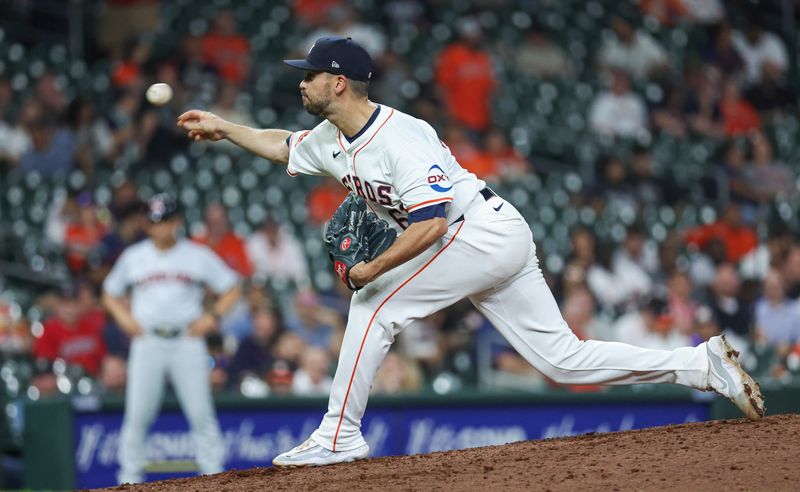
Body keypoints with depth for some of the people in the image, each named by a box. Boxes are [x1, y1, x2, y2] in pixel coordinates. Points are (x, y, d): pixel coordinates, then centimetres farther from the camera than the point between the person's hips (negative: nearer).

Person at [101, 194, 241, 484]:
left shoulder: (198, 256, 6)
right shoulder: (133, 257, 10)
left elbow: (231, 288, 11)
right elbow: (110, 294, 21)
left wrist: (213, 316, -3)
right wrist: (123, 317, 2)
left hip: (188, 342, -1)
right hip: (147, 342, 1)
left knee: (201, 413, -7)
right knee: (137, 414, -6)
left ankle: (214, 474, 0)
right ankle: (130, 477, 2)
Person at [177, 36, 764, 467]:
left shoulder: (401, 138, -21)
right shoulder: (332, 139, 8)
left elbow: (430, 224, -27)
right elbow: (283, 146, 29)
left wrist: (372, 269, -20)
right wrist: (224, 127, 23)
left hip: (485, 232, -9)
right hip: (495, 246, 9)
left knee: (375, 304, -11)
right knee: (565, 358, 4)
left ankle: (339, 435, -6)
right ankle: (704, 364, 3)